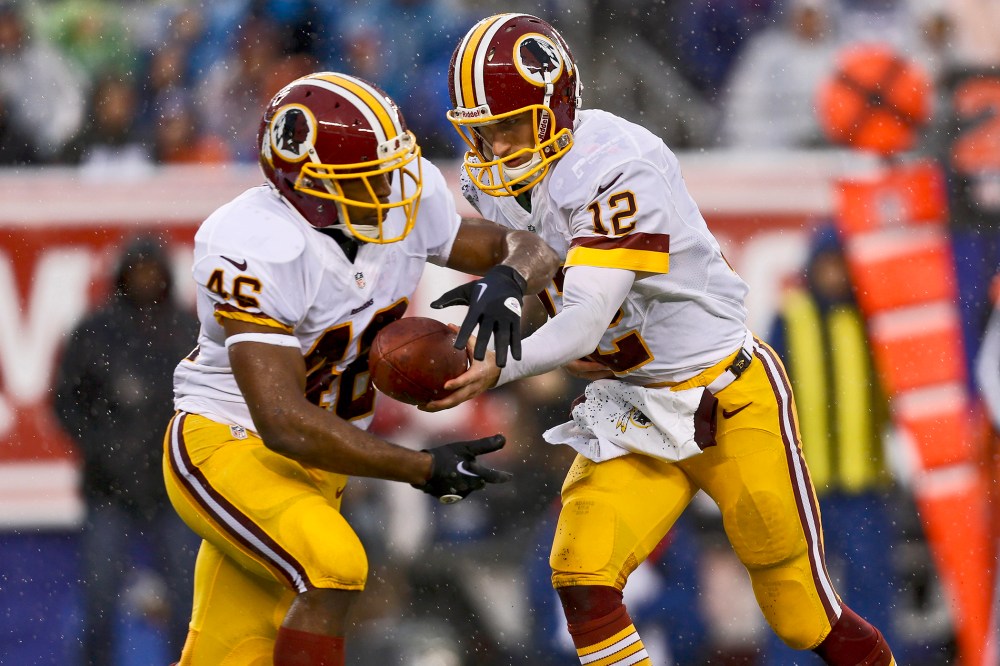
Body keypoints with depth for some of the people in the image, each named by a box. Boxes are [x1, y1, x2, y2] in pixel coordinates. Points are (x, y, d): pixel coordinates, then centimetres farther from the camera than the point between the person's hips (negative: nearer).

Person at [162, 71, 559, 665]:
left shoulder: (406, 201, -7)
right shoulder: (255, 251, -28)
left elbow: (529, 249, 4)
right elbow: (285, 423, -31)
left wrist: (507, 280, -22)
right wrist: (424, 470, -28)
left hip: (316, 461, 7)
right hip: (227, 444, -7)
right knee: (333, 570, -31)